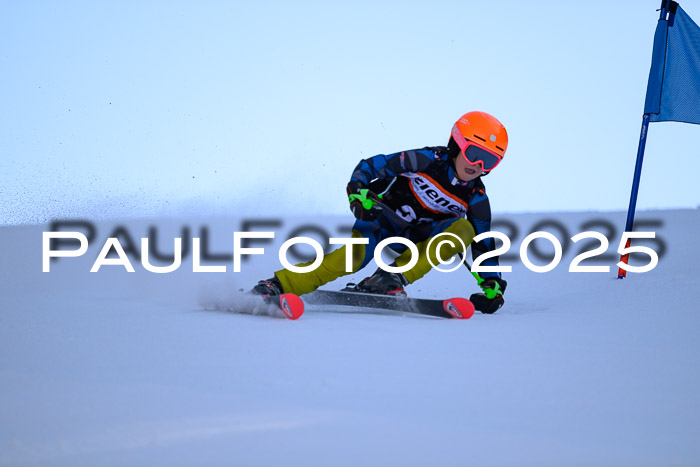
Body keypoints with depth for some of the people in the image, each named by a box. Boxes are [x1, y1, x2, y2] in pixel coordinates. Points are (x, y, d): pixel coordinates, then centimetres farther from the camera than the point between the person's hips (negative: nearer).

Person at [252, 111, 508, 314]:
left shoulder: (476, 198, -5)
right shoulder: (428, 160, -15)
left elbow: (483, 244, 2)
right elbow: (372, 165, -12)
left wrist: (492, 286, -10)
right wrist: (358, 190, -30)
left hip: (415, 239, 4)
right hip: (384, 217, -4)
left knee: (465, 230, -22)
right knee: (355, 256, -33)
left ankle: (393, 277, -27)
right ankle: (274, 286, -31)